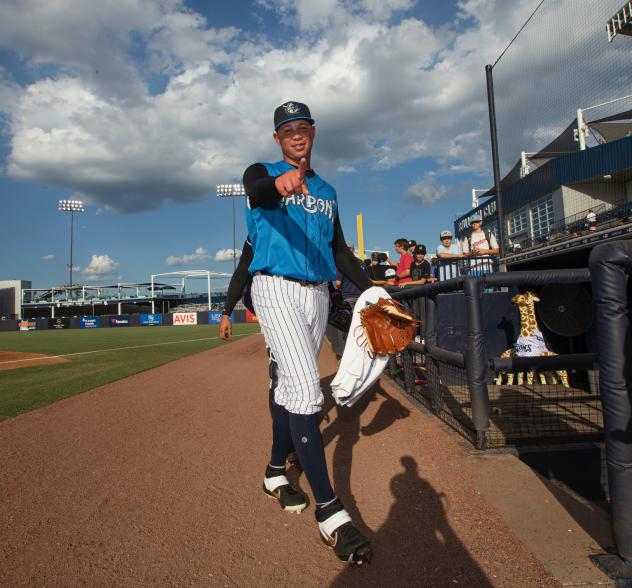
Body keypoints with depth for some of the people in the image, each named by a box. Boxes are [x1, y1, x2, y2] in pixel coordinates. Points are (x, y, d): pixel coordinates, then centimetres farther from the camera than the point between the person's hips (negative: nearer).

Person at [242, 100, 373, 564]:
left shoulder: (328, 192, 19)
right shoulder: (262, 174, 3)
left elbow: (340, 251, 18)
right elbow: (257, 191, -24)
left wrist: (372, 290, 5)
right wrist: (279, 182, -48)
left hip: (318, 294, 6)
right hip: (276, 289, -6)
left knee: (294, 386, 12)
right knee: (306, 387, -17)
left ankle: (275, 474, 31)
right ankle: (329, 509, -11)